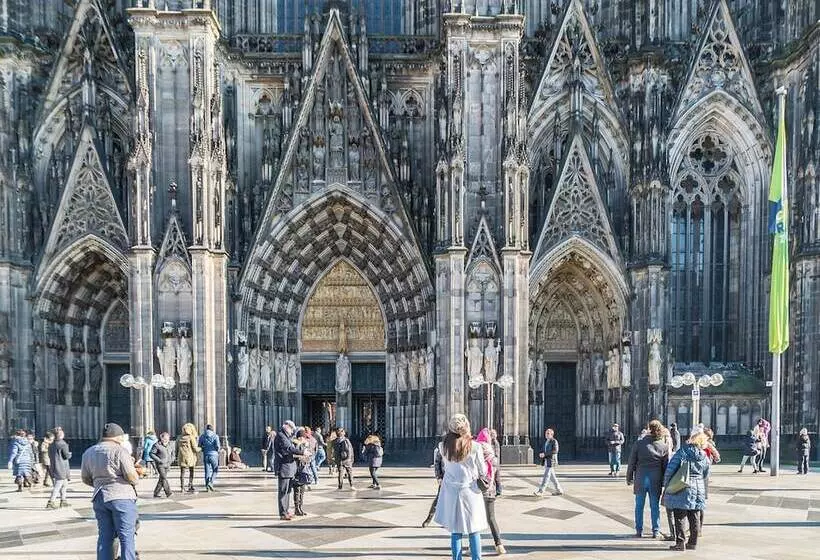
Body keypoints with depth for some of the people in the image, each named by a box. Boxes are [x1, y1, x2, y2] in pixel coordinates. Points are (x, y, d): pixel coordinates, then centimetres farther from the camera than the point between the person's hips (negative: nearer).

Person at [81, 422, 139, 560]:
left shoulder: (88, 452, 12)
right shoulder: (119, 450, -8)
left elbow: (86, 479, 17)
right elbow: (132, 477, -12)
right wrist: (136, 477, 9)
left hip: (99, 497, 6)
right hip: (122, 497, -6)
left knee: (104, 536, 12)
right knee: (126, 536, -2)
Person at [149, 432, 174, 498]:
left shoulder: (169, 445, 11)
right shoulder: (157, 445, -8)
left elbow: (172, 453, 24)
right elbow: (151, 454, -9)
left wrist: (171, 460, 6)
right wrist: (159, 460, -16)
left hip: (167, 465, 6)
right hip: (160, 465, -6)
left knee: (161, 479, 8)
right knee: (164, 478, -15)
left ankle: (156, 493, 17)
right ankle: (168, 493, -20)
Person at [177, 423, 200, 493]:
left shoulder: (179, 438, 5)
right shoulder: (191, 437, -10)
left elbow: (176, 448, 8)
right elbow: (195, 449, -10)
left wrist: (176, 456, 19)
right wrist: (200, 448, 9)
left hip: (181, 457, 4)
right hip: (190, 457, -4)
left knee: (182, 472, 9)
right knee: (191, 472, 9)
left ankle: (182, 488, 10)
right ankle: (190, 487, 5)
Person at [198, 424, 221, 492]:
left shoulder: (202, 436, 6)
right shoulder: (215, 436, -3)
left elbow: (200, 446, 5)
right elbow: (217, 446, -11)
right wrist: (219, 449, 10)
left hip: (205, 455, 3)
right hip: (214, 455, -3)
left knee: (207, 471, 7)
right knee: (215, 470, 10)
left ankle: (207, 487, 3)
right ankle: (210, 483, -8)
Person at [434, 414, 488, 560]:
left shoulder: (443, 446, -6)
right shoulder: (474, 446, -12)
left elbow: (444, 467, 6)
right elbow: (483, 471, -1)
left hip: (451, 492, 2)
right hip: (470, 491, -2)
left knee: (455, 532, 8)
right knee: (474, 531, 9)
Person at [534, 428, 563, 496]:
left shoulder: (554, 441, -10)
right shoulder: (546, 441, 15)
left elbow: (555, 451, -21)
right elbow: (543, 451, 19)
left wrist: (545, 454, -23)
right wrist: (541, 454, -4)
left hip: (551, 461, -9)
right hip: (546, 461, 9)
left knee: (546, 476, -10)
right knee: (552, 477, 11)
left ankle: (540, 491, -11)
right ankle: (559, 490, 19)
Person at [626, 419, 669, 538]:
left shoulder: (639, 444, -4)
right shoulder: (664, 446, -2)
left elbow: (632, 463, 0)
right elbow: (666, 466, 3)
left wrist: (629, 478, 10)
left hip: (640, 479, -1)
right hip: (656, 480, 1)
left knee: (639, 506, 9)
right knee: (655, 506, 9)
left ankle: (639, 531, 13)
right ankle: (656, 531, 12)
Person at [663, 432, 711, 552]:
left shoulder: (682, 452, -8)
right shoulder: (705, 458, 4)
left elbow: (670, 469, -9)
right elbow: (705, 476, 15)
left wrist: (666, 485, 1)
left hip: (682, 490, -4)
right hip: (698, 489, 5)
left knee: (679, 516, 1)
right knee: (694, 517, 13)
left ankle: (680, 542, -1)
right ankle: (693, 542, 19)